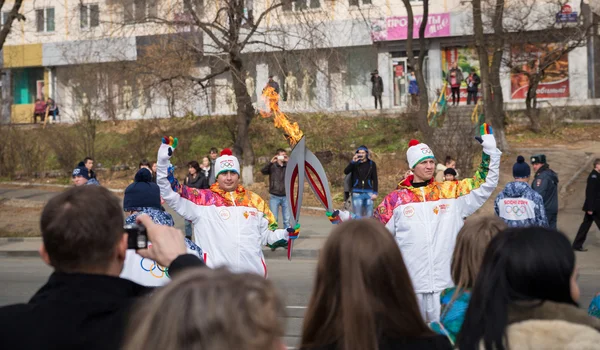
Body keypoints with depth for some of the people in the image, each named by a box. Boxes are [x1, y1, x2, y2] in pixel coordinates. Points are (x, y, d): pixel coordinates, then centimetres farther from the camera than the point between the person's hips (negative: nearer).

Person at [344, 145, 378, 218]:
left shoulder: (371, 164, 6)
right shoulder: (355, 164, 3)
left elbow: (375, 179, 7)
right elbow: (346, 172, -13)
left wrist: (375, 193, 0)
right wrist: (353, 162, -23)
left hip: (368, 193, 1)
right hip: (357, 193, -1)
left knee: (369, 215, 1)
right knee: (357, 215, -2)